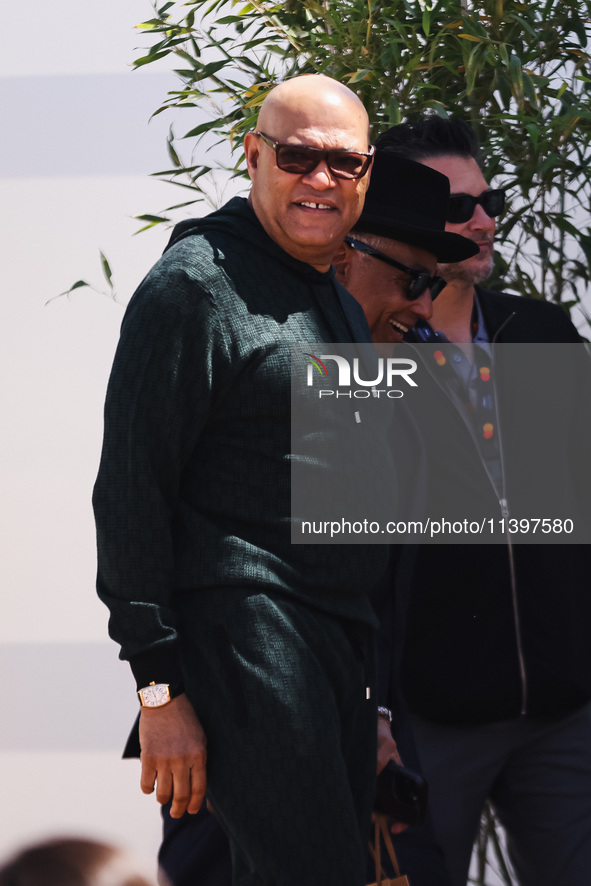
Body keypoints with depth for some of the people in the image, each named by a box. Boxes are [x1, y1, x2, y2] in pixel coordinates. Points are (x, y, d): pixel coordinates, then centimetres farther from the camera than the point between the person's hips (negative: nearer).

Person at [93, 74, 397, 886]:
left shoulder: (339, 303, 21)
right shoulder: (196, 284, -6)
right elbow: (131, 488, -11)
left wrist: (372, 694, 21)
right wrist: (158, 687, -16)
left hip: (340, 638, 9)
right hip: (241, 629, -9)